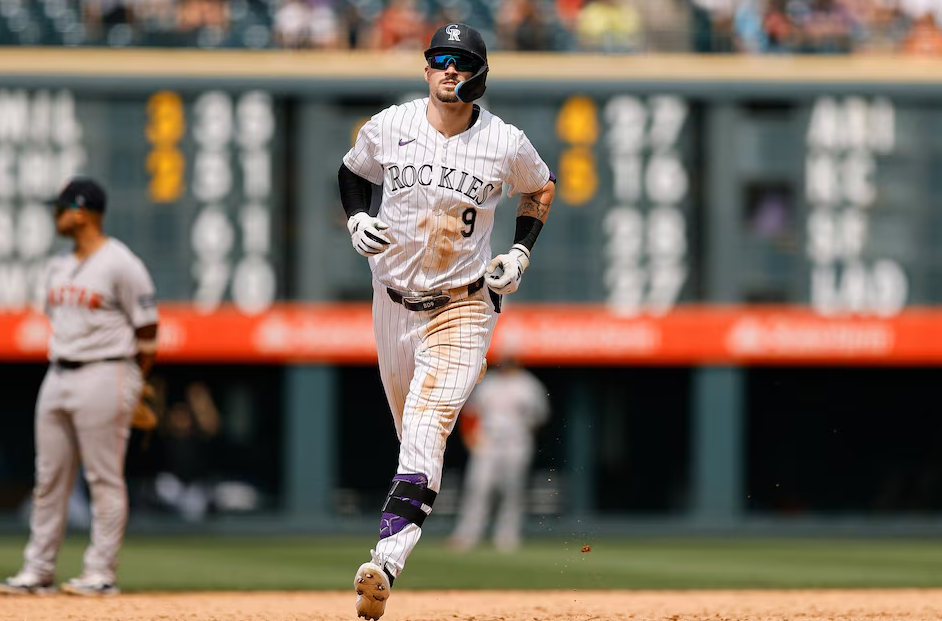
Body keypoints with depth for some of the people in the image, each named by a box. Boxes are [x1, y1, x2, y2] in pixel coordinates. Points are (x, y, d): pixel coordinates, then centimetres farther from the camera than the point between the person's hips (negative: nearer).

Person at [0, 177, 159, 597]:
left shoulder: (121, 265, -9)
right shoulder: (58, 268, 15)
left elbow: (147, 333, -7)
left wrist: (131, 388, -4)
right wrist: (59, 367, 15)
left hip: (104, 376, -8)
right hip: (58, 375, 8)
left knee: (105, 479, -4)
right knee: (49, 478, 7)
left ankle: (101, 574, -2)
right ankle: (38, 572, 10)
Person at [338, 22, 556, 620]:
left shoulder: (506, 144, -9)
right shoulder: (389, 128, -6)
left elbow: (542, 187, 12)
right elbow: (354, 172, 13)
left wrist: (521, 254, 0)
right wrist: (357, 219, -7)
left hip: (463, 305, -4)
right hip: (395, 297, 4)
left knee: (427, 422, -20)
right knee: (410, 424, 15)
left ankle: (387, 561, -32)